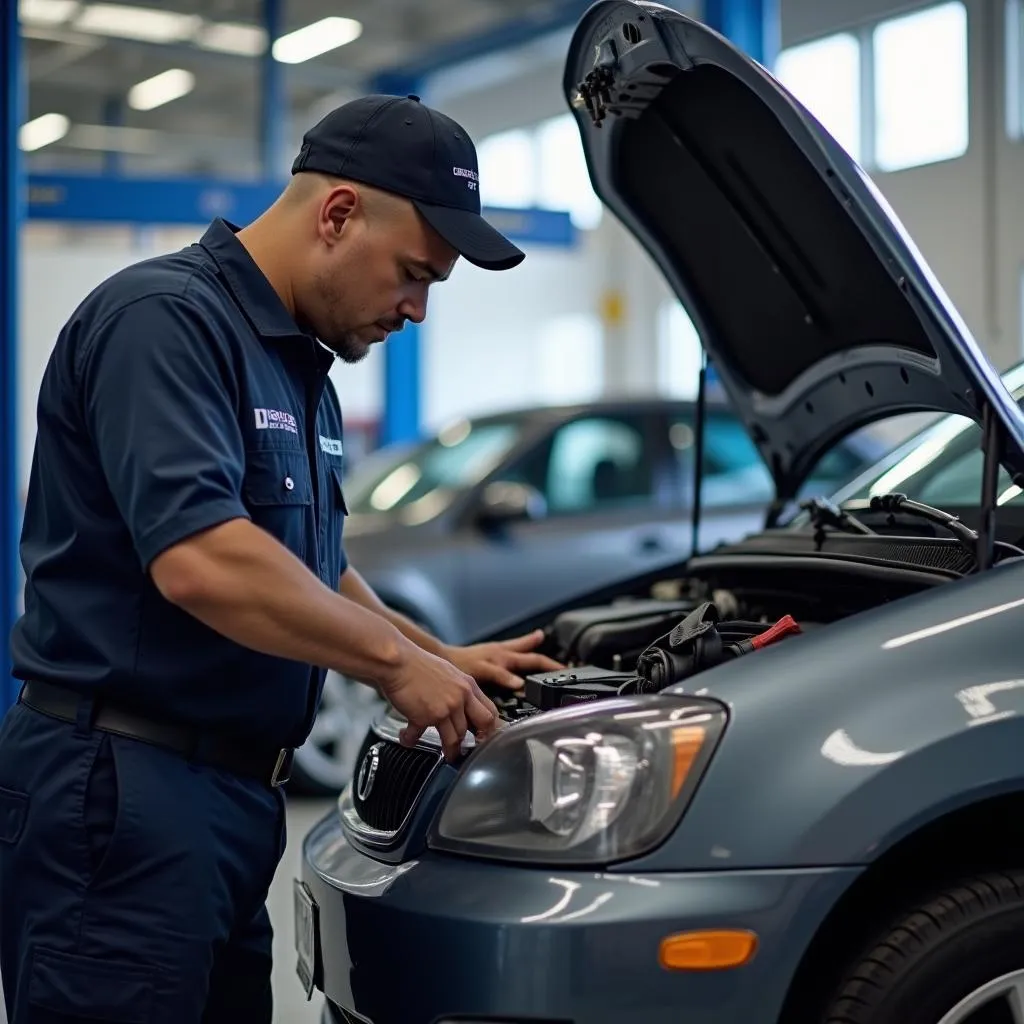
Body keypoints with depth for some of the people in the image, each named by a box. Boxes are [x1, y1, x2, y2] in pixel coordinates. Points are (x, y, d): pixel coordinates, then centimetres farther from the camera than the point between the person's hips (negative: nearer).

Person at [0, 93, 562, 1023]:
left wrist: (442, 659, 18)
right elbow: (199, 562, -27)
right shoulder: (166, 318, -14)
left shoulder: (300, 365, 17)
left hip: (233, 795, 10)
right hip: (118, 789, -10)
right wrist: (397, 663, -16)